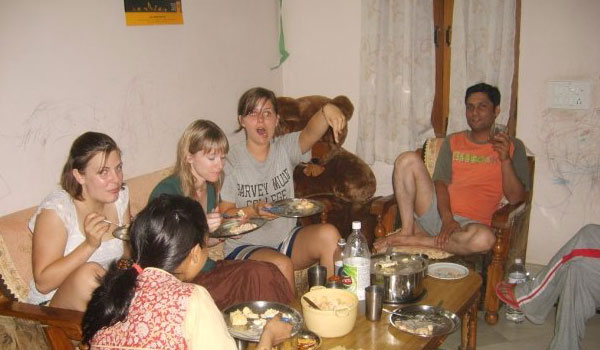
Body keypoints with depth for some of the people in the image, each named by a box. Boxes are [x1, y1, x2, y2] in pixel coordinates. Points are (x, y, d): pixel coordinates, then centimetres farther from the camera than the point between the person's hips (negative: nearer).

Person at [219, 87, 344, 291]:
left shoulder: (285, 148, 0)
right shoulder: (231, 161, -8)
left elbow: (311, 133, -22)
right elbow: (224, 215, -6)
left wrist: (326, 111, -44)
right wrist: (253, 210, -25)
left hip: (286, 238, 4)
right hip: (246, 247, -3)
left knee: (329, 234, -22)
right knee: (281, 265, -32)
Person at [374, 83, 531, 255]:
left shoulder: (513, 146, 11)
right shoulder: (453, 141, 18)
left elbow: (515, 198, 2)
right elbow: (440, 182, 5)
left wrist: (505, 159, -12)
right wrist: (447, 218, -13)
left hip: (468, 222, -2)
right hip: (437, 213, 2)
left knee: (484, 238, -40)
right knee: (408, 159, -17)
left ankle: (412, 240, -23)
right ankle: (407, 229, -16)